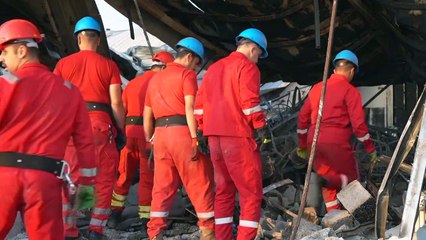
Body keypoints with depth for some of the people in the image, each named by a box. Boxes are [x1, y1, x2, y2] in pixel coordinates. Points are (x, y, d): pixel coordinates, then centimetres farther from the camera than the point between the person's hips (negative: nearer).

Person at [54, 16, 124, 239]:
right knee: (103, 179, 7)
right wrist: (121, 130, 7)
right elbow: (116, 103, -2)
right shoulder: (109, 65, 3)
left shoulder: (63, 64, 8)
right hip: (100, 124, -2)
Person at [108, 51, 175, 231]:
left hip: (129, 131, 5)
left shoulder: (133, 82, 19)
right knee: (147, 177, 0)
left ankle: (114, 215, 17)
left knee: (124, 174, 15)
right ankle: (146, 221, 2)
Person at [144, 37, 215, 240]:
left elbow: (147, 115, 21)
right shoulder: (187, 74, 0)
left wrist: (149, 141, 25)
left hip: (161, 134, 6)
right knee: (199, 184, 1)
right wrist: (195, 138, -16)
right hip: (182, 132, -6)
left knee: (162, 186, 8)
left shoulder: (155, 79, 21)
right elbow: (189, 108, -13)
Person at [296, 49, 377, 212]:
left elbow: (303, 117, 18)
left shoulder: (317, 88, 15)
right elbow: (358, 124, -7)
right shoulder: (350, 91, -3)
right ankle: (331, 180, -20)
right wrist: (370, 148, 4)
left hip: (314, 142, 6)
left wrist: (302, 145, 26)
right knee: (351, 178, 10)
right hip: (336, 143, -6)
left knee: (329, 184, 17)